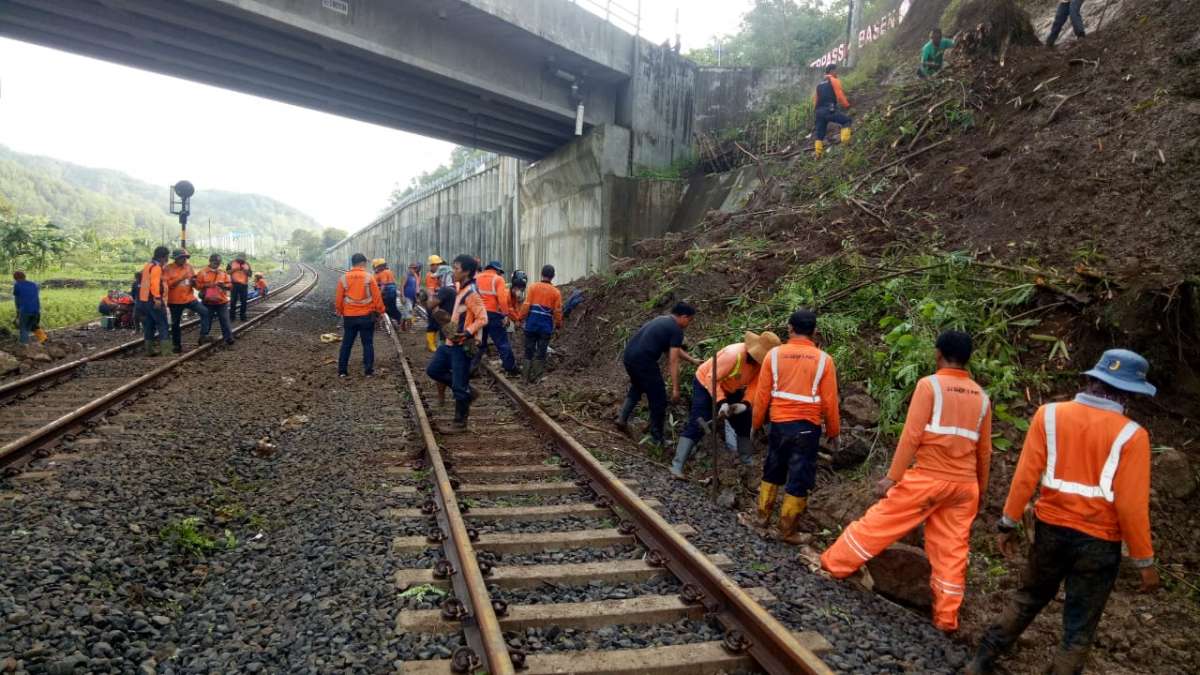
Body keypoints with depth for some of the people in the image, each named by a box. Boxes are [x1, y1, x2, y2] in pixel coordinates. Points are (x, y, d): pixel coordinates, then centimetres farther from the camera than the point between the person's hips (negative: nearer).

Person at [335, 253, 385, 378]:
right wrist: (380, 311, 5)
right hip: (366, 316, -2)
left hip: (349, 317, 2)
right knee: (368, 343, 5)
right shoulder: (369, 277, -8)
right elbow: (377, 297, -7)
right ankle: (368, 370, 5)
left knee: (346, 343, 11)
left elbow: (338, 298, 4)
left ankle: (342, 370, 13)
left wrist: (340, 312, 18)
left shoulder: (343, 278, -1)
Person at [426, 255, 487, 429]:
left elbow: (483, 318, -23)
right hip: (450, 342, 10)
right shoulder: (460, 289, 9)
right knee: (433, 370, 15)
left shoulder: (471, 294, -19)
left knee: (459, 385, -1)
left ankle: (460, 421, 14)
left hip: (462, 346, -10)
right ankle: (467, 392, 22)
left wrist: (466, 333, -29)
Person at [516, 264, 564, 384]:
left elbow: (526, 305, -6)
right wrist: (558, 324, 15)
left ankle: (527, 377, 11)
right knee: (540, 353, 6)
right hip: (546, 326, 0)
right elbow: (558, 311, 2)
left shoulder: (533, 287, -1)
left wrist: (520, 318, 4)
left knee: (529, 351, 9)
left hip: (531, 324, 0)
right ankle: (535, 378, 7)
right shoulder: (556, 292, 1)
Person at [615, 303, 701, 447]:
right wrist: (675, 388, -5)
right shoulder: (676, 330, -4)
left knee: (637, 387, 34)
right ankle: (657, 438, 16)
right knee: (658, 400, 7)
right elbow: (673, 361, -8)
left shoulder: (662, 320, 22)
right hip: (643, 361, -9)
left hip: (628, 356, 9)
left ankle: (622, 418, 25)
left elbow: (674, 349, 33)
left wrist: (693, 361, 40)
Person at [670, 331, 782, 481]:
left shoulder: (762, 362, -15)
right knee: (696, 426, -15)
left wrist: (745, 404, -29)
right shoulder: (734, 354, -36)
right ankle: (677, 465, -18)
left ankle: (748, 463, 18)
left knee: (744, 423, 5)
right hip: (706, 385, -7)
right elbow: (712, 379, -34)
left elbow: (754, 385, -13)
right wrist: (721, 402, -41)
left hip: (730, 390, 7)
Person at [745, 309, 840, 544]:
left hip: (779, 423, 2)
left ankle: (763, 516, 29)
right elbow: (830, 401, -5)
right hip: (807, 427, -2)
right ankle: (787, 530, 13)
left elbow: (762, 394, -2)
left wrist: (756, 423, 12)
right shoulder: (823, 359, -8)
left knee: (772, 472, 20)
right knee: (799, 479, 8)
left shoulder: (774, 354, -5)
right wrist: (833, 431, 9)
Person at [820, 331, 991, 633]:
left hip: (928, 477, -5)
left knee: (880, 523, 5)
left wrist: (892, 476, -9)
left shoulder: (930, 385, -9)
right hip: (964, 485, 5)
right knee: (952, 550, 10)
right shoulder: (981, 396, 9)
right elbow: (984, 450, 14)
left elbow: (911, 436, -13)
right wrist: (981, 489, 24)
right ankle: (946, 618, 16)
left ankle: (834, 564, 16)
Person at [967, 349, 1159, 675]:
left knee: (1029, 597, 22)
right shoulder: (1131, 435, -13)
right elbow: (1131, 505, -13)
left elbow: (1025, 476, -7)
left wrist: (1008, 524, 3)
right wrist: (1144, 561, -1)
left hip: (1051, 529, 3)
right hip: (1098, 542, -3)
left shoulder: (1049, 414, -7)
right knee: (1080, 624, 13)